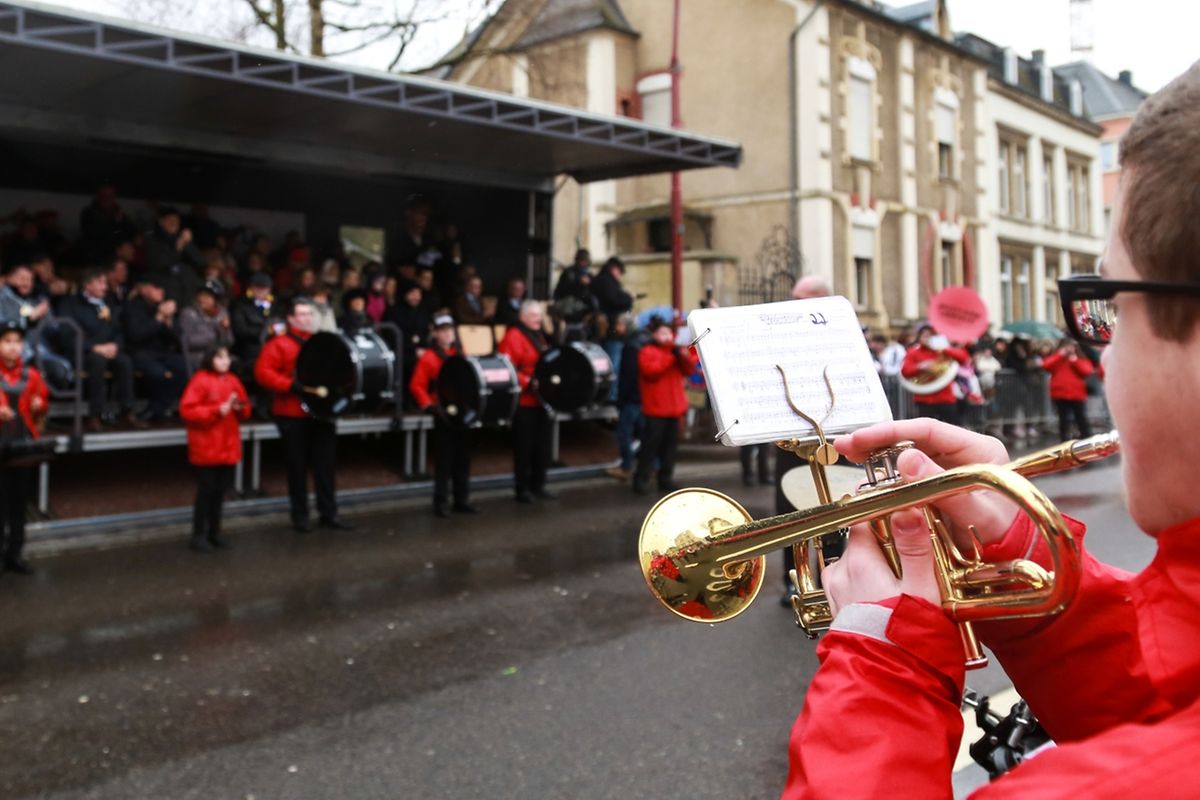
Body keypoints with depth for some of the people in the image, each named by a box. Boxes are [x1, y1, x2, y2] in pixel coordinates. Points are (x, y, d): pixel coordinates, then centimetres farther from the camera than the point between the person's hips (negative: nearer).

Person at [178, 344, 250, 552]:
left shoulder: (233, 381, 9)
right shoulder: (200, 380, -9)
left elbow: (245, 411, 17)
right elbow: (187, 411, -15)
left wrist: (240, 408, -6)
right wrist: (216, 411, -21)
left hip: (228, 447, 6)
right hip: (206, 447, -6)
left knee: (221, 489, 10)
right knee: (206, 490, -3)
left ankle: (214, 531, 22)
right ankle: (198, 535, 7)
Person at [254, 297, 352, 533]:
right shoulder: (279, 344, -4)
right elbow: (262, 372, -14)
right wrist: (292, 385, -23)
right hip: (293, 416, -4)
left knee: (326, 464, 6)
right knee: (298, 466, 4)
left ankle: (329, 513, 14)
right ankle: (300, 516, 14)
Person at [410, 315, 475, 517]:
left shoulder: (460, 354, 12)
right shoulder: (428, 358, -6)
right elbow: (417, 386, -9)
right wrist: (429, 406, -18)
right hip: (443, 415, -6)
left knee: (463, 459, 10)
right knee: (444, 460, -2)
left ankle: (462, 500, 18)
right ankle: (440, 502, 6)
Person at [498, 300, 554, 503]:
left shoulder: (539, 336, 16)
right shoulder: (513, 337, -11)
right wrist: (529, 382, -26)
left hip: (540, 400, 8)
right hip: (523, 402, -8)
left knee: (542, 443, 11)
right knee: (524, 445, -1)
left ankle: (538, 485, 21)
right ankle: (522, 488, 8)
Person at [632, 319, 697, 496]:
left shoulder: (675, 350, 17)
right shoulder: (647, 352, -4)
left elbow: (688, 371, 10)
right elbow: (652, 370, -21)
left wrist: (685, 358, -11)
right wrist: (672, 356, -20)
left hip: (674, 407, 7)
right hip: (656, 408, -7)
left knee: (670, 444, 8)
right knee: (650, 445, -7)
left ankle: (665, 479, 14)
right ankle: (641, 480, -3)